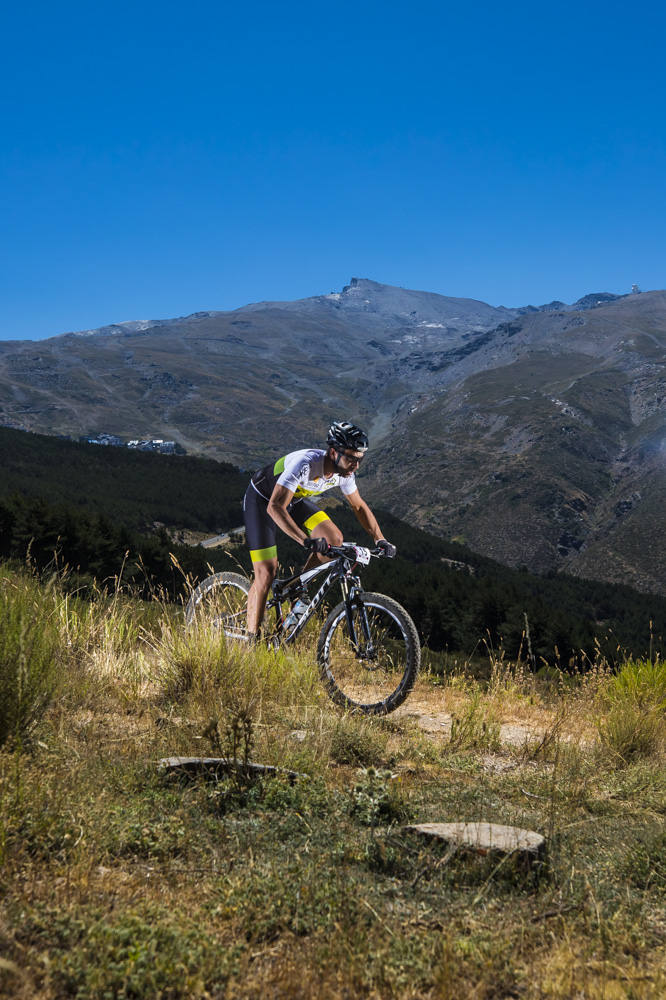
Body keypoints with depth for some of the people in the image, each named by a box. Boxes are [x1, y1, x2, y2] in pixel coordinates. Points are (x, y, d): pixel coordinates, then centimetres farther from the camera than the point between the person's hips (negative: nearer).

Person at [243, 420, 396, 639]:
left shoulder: (344, 471, -17)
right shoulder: (305, 463, -39)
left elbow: (359, 506, 0)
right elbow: (275, 507, -45)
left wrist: (380, 540, -11)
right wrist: (307, 541, -55)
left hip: (294, 500, 6)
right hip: (262, 501, -6)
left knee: (334, 539, -14)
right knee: (266, 574, -11)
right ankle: (252, 640, 0)